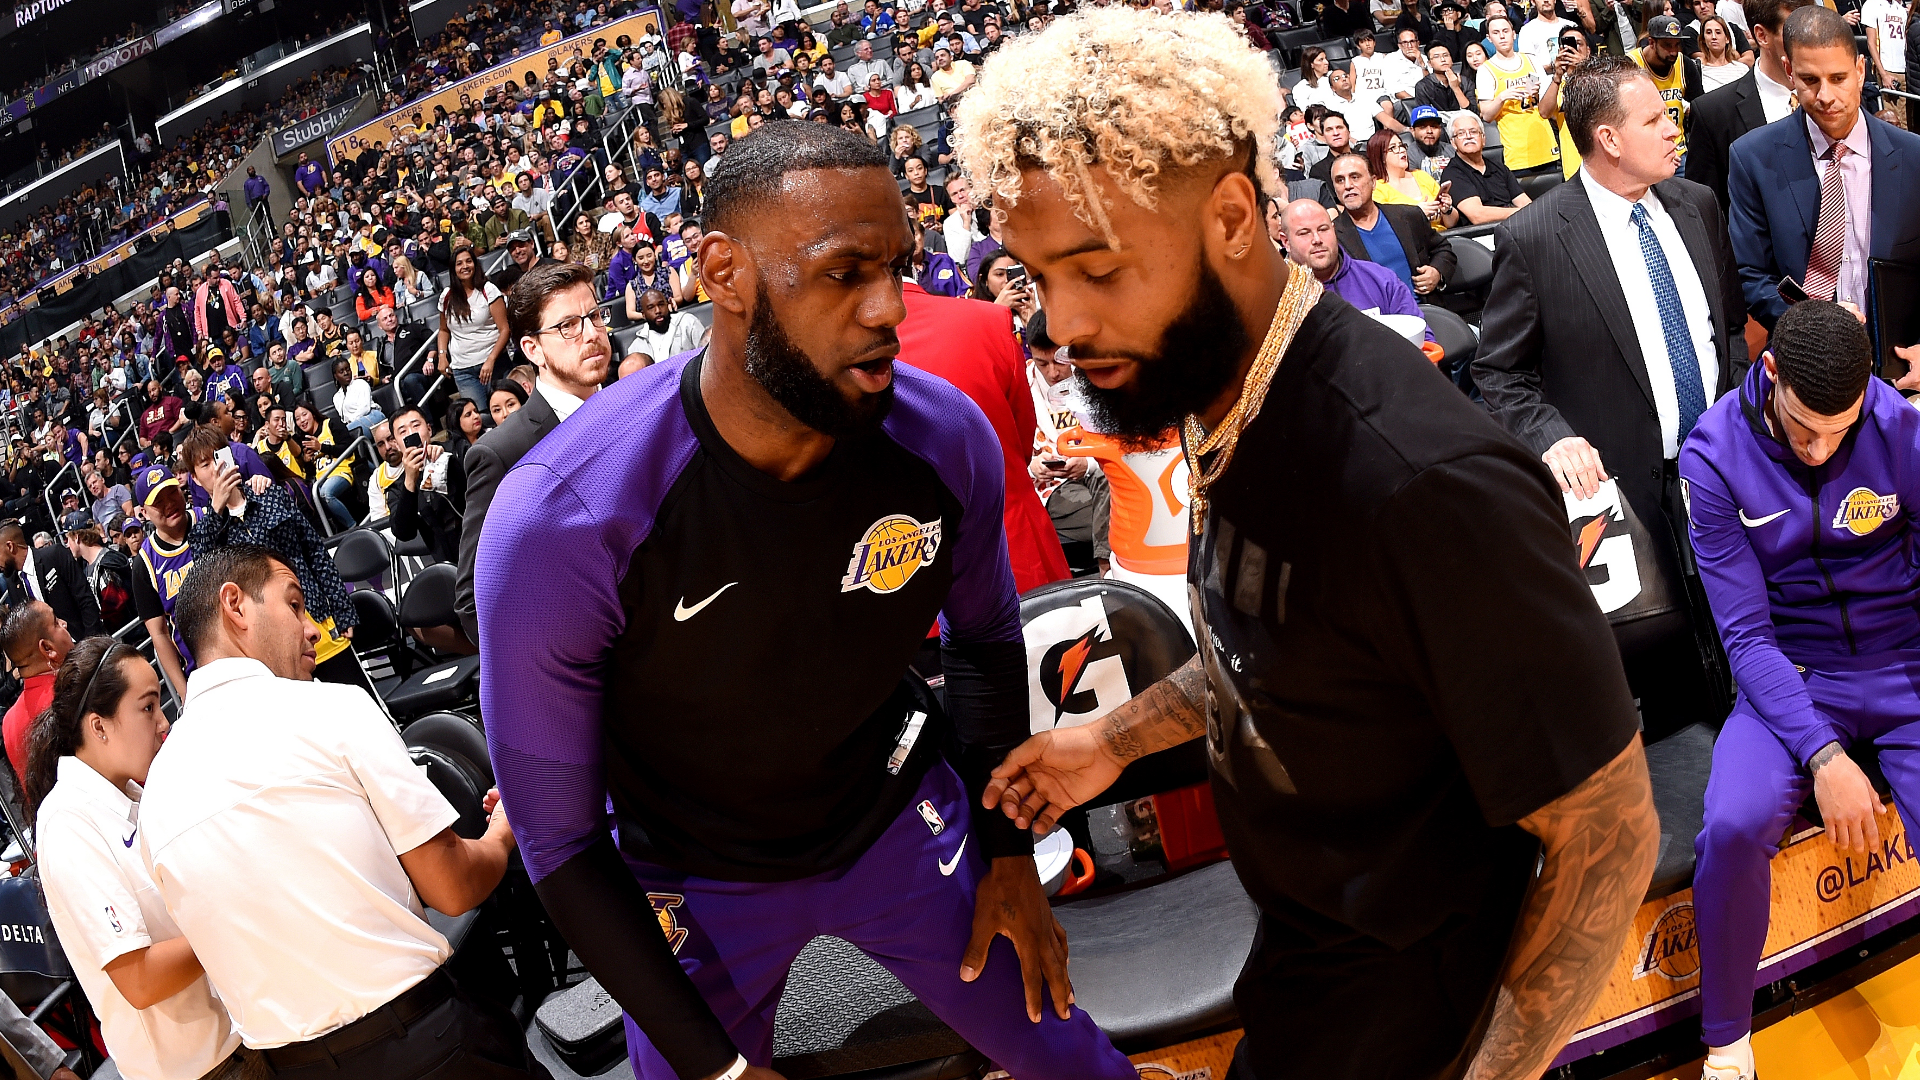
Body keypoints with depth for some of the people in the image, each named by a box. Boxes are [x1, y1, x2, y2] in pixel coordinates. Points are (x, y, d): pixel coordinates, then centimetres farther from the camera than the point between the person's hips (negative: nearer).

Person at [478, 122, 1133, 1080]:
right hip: (699, 883, -3)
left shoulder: (945, 439, -20)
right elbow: (558, 835, -21)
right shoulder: (559, 522, -32)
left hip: (897, 818, 3)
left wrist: (1010, 849, 5)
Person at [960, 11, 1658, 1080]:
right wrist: (1118, 739, 9)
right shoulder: (1226, 402, -5)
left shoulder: (1421, 481, -34)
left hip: (1385, 993, -8)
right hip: (1294, 915, 8)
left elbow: (1607, 832, -26)